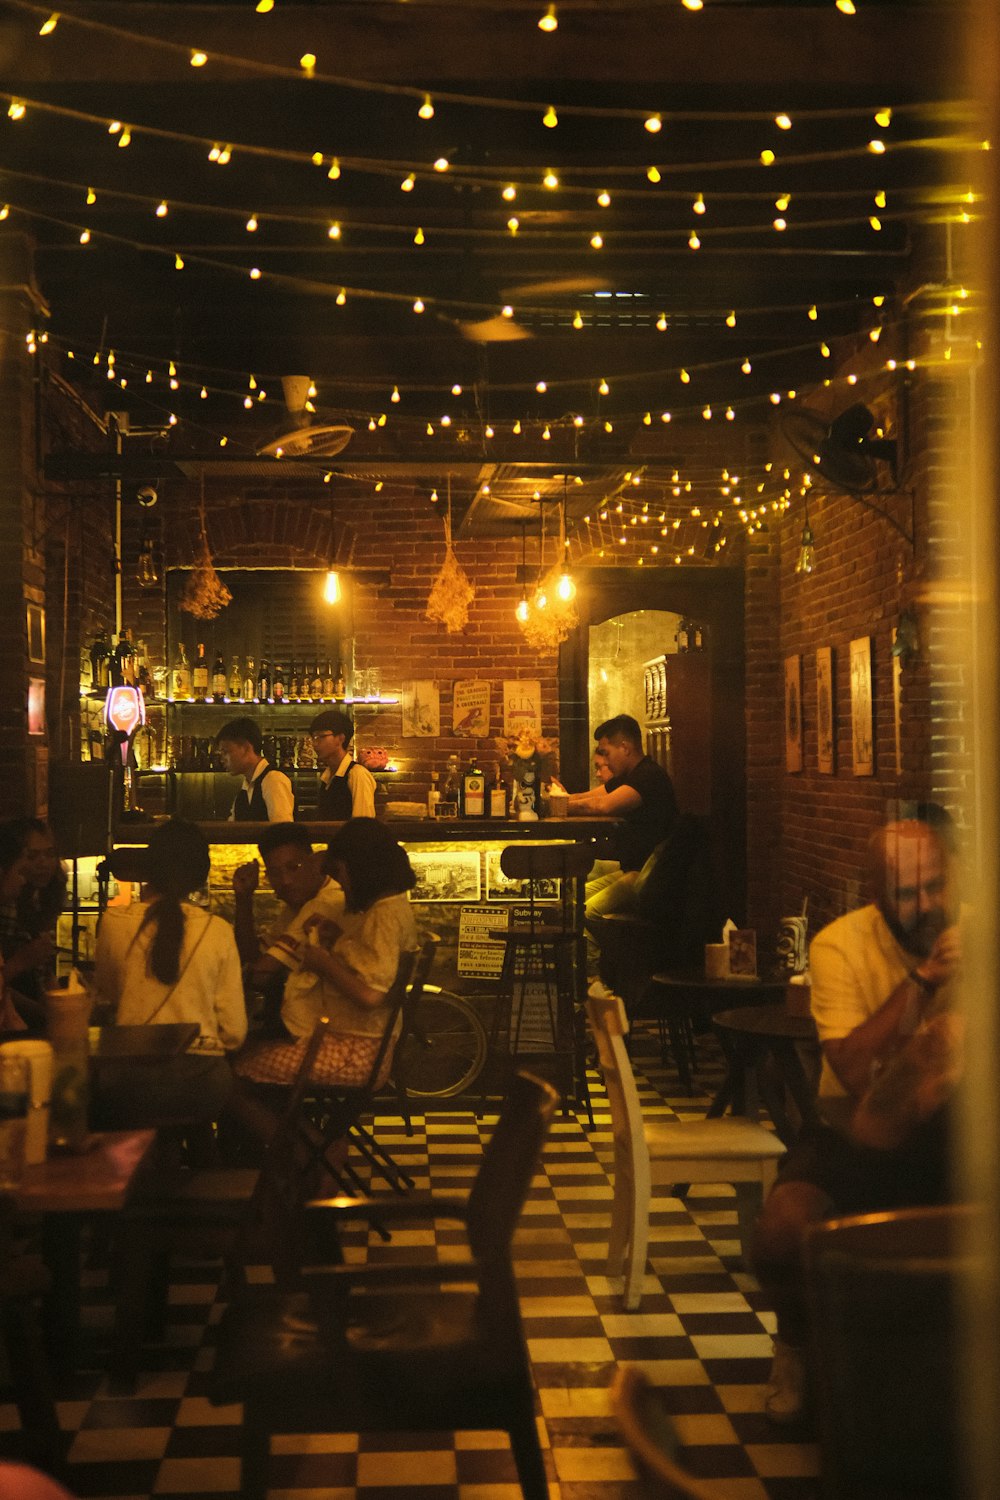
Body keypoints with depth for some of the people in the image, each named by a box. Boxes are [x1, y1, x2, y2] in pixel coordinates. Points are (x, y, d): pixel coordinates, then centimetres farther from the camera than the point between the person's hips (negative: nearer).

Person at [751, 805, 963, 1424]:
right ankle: (797, 1344, 16)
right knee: (781, 1236, -27)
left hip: (949, 1138, 2)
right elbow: (855, 1071, -23)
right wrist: (920, 981, -28)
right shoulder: (840, 945, -11)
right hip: (854, 1136, -1)